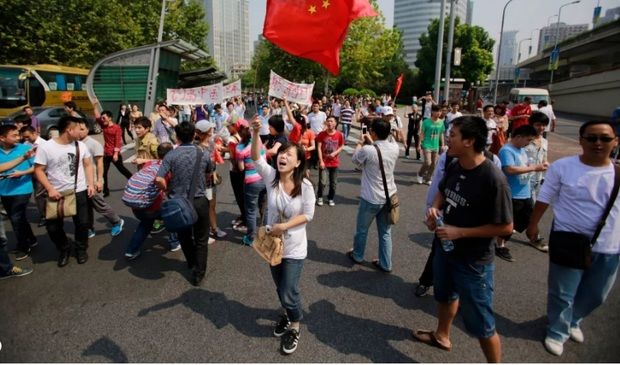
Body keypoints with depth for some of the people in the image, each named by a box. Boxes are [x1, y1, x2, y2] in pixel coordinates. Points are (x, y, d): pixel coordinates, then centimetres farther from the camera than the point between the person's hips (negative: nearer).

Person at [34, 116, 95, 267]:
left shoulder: (81, 145, -2)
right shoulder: (45, 147, -13)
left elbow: (88, 165, 7)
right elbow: (39, 170, -10)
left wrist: (91, 184, -2)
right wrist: (50, 189, -19)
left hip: (79, 192, 2)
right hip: (56, 194, -2)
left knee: (82, 223, 9)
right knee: (53, 227, 6)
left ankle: (81, 248, 32)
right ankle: (64, 248, 31)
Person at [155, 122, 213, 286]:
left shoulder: (171, 155, -11)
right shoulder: (204, 154, -7)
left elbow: (158, 179, -19)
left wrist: (168, 189, 0)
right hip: (199, 201, 0)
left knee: (184, 235, 24)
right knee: (201, 239, 14)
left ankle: (192, 263, 43)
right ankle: (198, 273, 17)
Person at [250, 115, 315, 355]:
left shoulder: (305, 186, -19)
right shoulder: (271, 176, -12)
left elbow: (308, 214, -12)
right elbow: (256, 157, -28)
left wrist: (285, 226, -24)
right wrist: (256, 133, -43)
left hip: (294, 248, -3)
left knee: (289, 293, 3)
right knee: (280, 288, 24)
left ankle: (294, 327, 33)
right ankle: (288, 314, 54)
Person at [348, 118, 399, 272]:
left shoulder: (368, 150, -23)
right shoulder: (395, 148, -7)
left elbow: (355, 159, -1)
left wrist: (361, 142, 13)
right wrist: (371, 143, 18)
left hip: (371, 198, -5)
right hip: (389, 196, 5)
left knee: (362, 229, 18)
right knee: (385, 232, 16)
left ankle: (357, 255, 38)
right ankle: (385, 264, 25)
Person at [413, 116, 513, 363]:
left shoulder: (493, 179, -28)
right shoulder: (453, 167, -6)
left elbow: (505, 227, -22)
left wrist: (460, 232, -23)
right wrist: (434, 208, -7)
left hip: (472, 261, -8)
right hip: (445, 247, 8)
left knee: (480, 323, 6)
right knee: (446, 295, 30)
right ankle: (441, 336, 56)